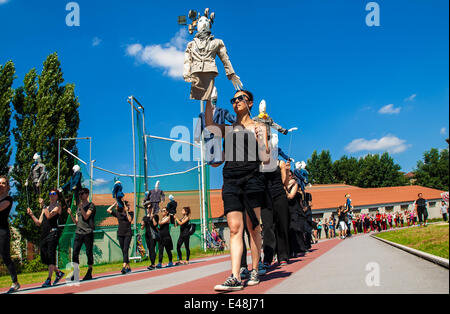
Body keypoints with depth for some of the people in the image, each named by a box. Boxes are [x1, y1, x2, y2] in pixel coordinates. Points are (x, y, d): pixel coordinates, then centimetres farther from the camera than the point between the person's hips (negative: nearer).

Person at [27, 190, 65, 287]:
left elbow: (49, 216, -14)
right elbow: (39, 223, 18)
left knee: (51, 255, -13)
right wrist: (31, 215, 8)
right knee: (44, 258, 5)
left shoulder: (58, 206, 3)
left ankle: (49, 280, -14)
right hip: (43, 234, 7)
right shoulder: (46, 208, 22)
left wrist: (43, 206, -15)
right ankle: (58, 272, 23)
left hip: (53, 232, -7)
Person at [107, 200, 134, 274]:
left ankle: (124, 267, -25)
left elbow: (130, 219, -13)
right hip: (120, 234, 3)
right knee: (123, 251, 5)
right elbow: (108, 210, 3)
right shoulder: (118, 213, 8)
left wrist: (127, 211, -14)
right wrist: (115, 204, 1)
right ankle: (128, 267, 13)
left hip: (128, 233, -3)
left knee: (125, 250, -15)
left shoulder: (130, 213, 5)